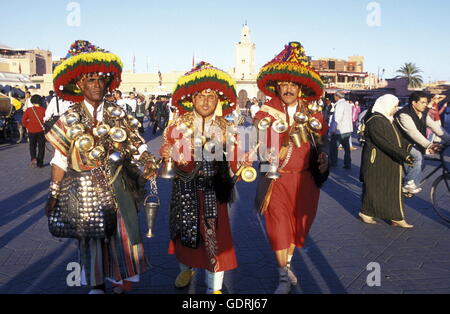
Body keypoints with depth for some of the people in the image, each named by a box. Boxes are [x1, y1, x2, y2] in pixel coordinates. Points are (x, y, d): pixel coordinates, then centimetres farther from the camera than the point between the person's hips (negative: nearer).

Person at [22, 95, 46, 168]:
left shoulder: (28, 110, -3)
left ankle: (33, 158, -7)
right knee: (41, 147, 8)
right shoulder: (43, 110, -8)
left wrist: (27, 127, 11)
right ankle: (40, 163, 10)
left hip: (31, 131, 1)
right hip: (41, 131, -1)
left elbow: (23, 120, -3)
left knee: (32, 146, 18)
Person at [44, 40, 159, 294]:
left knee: (123, 235, 7)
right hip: (84, 190, -1)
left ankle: (121, 283, 28)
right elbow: (60, 160, 0)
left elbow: (136, 142, -2)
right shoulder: (70, 119, -1)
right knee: (91, 238, 10)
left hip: (117, 187, 1)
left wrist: (149, 162, -22)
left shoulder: (117, 114, 3)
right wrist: (54, 195, 0)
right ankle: (97, 284, 30)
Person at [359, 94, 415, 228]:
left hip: (391, 163, 10)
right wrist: (404, 155, -27)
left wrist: (411, 148, 5)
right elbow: (385, 143, -26)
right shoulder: (374, 121, -19)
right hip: (377, 163, -9)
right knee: (374, 187, 2)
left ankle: (396, 217, 18)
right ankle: (366, 212, 18)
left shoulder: (389, 120, 12)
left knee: (394, 189, 11)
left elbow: (399, 138, 15)